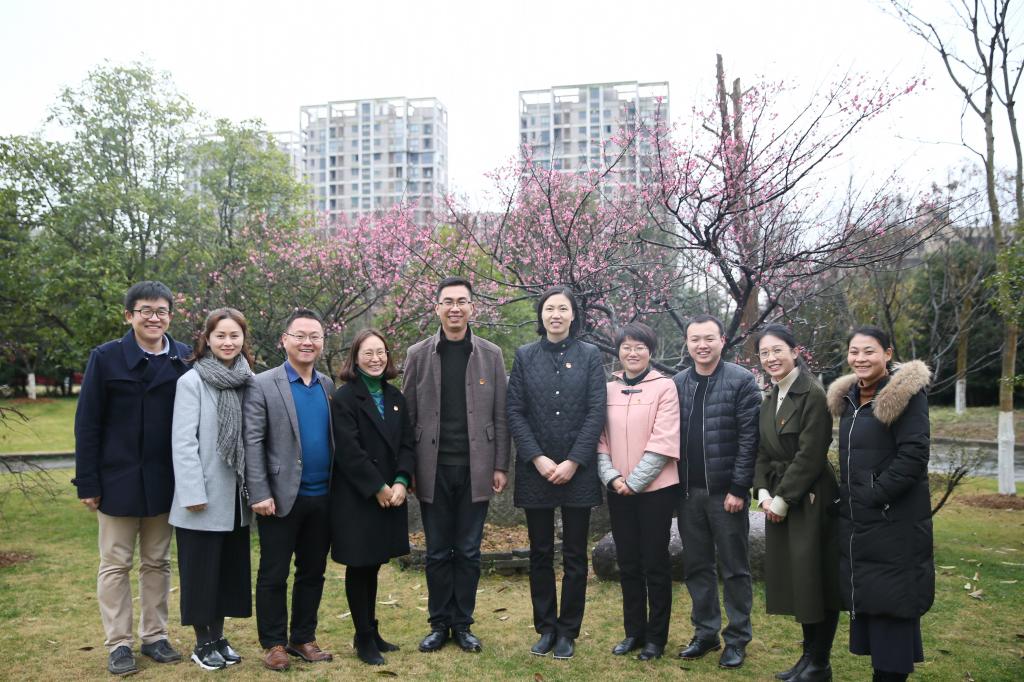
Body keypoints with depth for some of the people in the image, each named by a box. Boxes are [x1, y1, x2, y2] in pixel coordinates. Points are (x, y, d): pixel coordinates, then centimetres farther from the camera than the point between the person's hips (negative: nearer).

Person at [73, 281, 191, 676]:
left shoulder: (185, 360, -1)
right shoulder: (105, 358, -6)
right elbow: (87, 424, -5)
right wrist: (88, 484, -8)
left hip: (165, 481, 2)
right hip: (118, 480, -2)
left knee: (157, 562, 13)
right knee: (116, 564, 8)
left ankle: (154, 636, 26)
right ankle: (119, 644, 19)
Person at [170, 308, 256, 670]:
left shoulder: (248, 382, 5)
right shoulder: (192, 381, -9)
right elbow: (183, 442, -13)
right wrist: (193, 493, -18)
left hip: (235, 496, 5)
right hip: (204, 497, -5)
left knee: (230, 568, 13)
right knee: (201, 570, 6)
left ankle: (219, 636, 27)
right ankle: (202, 642, 21)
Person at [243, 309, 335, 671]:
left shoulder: (329, 385, 9)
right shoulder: (263, 385, -6)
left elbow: (335, 438, 12)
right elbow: (252, 443, -10)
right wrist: (259, 494, -15)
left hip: (323, 497, 5)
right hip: (282, 497, -5)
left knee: (313, 572, 13)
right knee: (274, 574, 6)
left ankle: (303, 637, 27)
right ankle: (273, 642, 20)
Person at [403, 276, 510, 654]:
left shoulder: (491, 355, 4)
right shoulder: (418, 355, 3)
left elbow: (500, 416, 3)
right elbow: (408, 415, 3)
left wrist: (501, 466, -1)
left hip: (475, 468, 0)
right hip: (434, 469, 0)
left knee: (468, 552, 8)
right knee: (437, 552, 9)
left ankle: (463, 624, 21)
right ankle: (439, 623, 22)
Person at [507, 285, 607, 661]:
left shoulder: (590, 356, 2)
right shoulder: (524, 356, 5)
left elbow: (596, 412, -3)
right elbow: (514, 412, 0)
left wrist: (573, 462, -11)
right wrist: (538, 458, -10)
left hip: (578, 471, -1)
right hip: (535, 470, 1)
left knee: (574, 556, 6)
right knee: (540, 554, 9)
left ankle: (568, 632, 18)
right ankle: (545, 628, 21)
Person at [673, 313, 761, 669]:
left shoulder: (741, 381, -5)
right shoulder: (676, 384, 7)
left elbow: (749, 439, -9)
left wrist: (738, 488, -14)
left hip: (725, 491, -4)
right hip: (688, 492, 4)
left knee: (734, 568, 6)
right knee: (697, 566, 12)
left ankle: (737, 639, 18)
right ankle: (705, 632, 24)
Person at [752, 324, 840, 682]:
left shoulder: (813, 394, -14)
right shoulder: (770, 400, 11)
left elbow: (810, 455, -18)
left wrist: (783, 499, -15)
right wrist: (763, 492, -3)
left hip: (809, 500, -8)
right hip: (778, 501, 8)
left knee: (813, 578, 1)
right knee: (793, 578, 12)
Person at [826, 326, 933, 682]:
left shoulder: (907, 393, -11)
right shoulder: (848, 397, 11)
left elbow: (914, 456, -18)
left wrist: (873, 497, -17)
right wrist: (847, 495, 9)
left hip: (893, 518, -7)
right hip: (855, 519, 7)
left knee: (892, 601, 0)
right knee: (866, 598, 13)